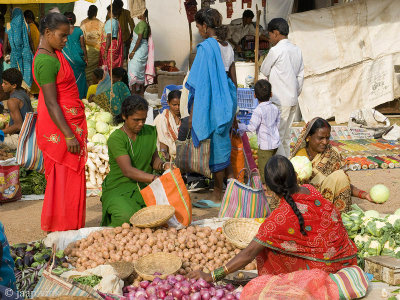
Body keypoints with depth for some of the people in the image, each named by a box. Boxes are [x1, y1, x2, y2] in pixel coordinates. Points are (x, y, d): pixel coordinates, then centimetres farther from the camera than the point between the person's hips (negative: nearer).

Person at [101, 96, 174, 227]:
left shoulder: (150, 132, 6)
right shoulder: (116, 138, -14)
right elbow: (128, 171, -24)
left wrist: (164, 165, -12)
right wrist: (155, 179, -36)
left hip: (145, 187, 5)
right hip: (119, 189, -5)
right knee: (127, 217, -34)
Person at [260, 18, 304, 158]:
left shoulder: (276, 50, -14)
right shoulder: (297, 50, 9)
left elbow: (264, 70, -2)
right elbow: (300, 75, 13)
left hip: (280, 101, -8)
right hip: (293, 99, 8)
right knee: (285, 137, 15)